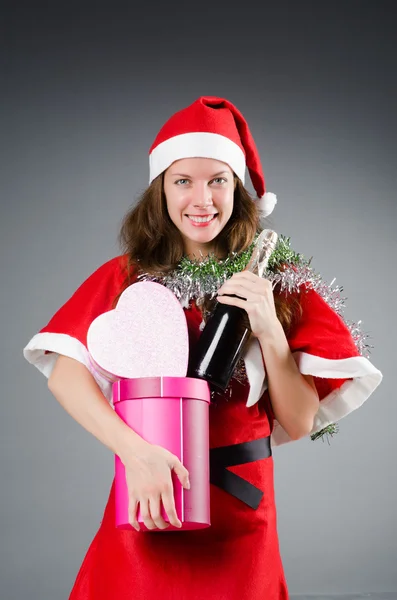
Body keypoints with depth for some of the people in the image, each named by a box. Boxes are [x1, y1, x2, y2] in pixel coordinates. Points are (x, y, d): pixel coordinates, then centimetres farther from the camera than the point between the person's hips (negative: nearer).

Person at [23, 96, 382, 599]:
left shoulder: (277, 283, 0)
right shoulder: (126, 276, -1)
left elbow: (299, 423, -2)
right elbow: (65, 374, -13)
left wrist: (270, 331, -17)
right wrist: (135, 450, -26)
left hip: (238, 519, 1)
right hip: (147, 508, 0)